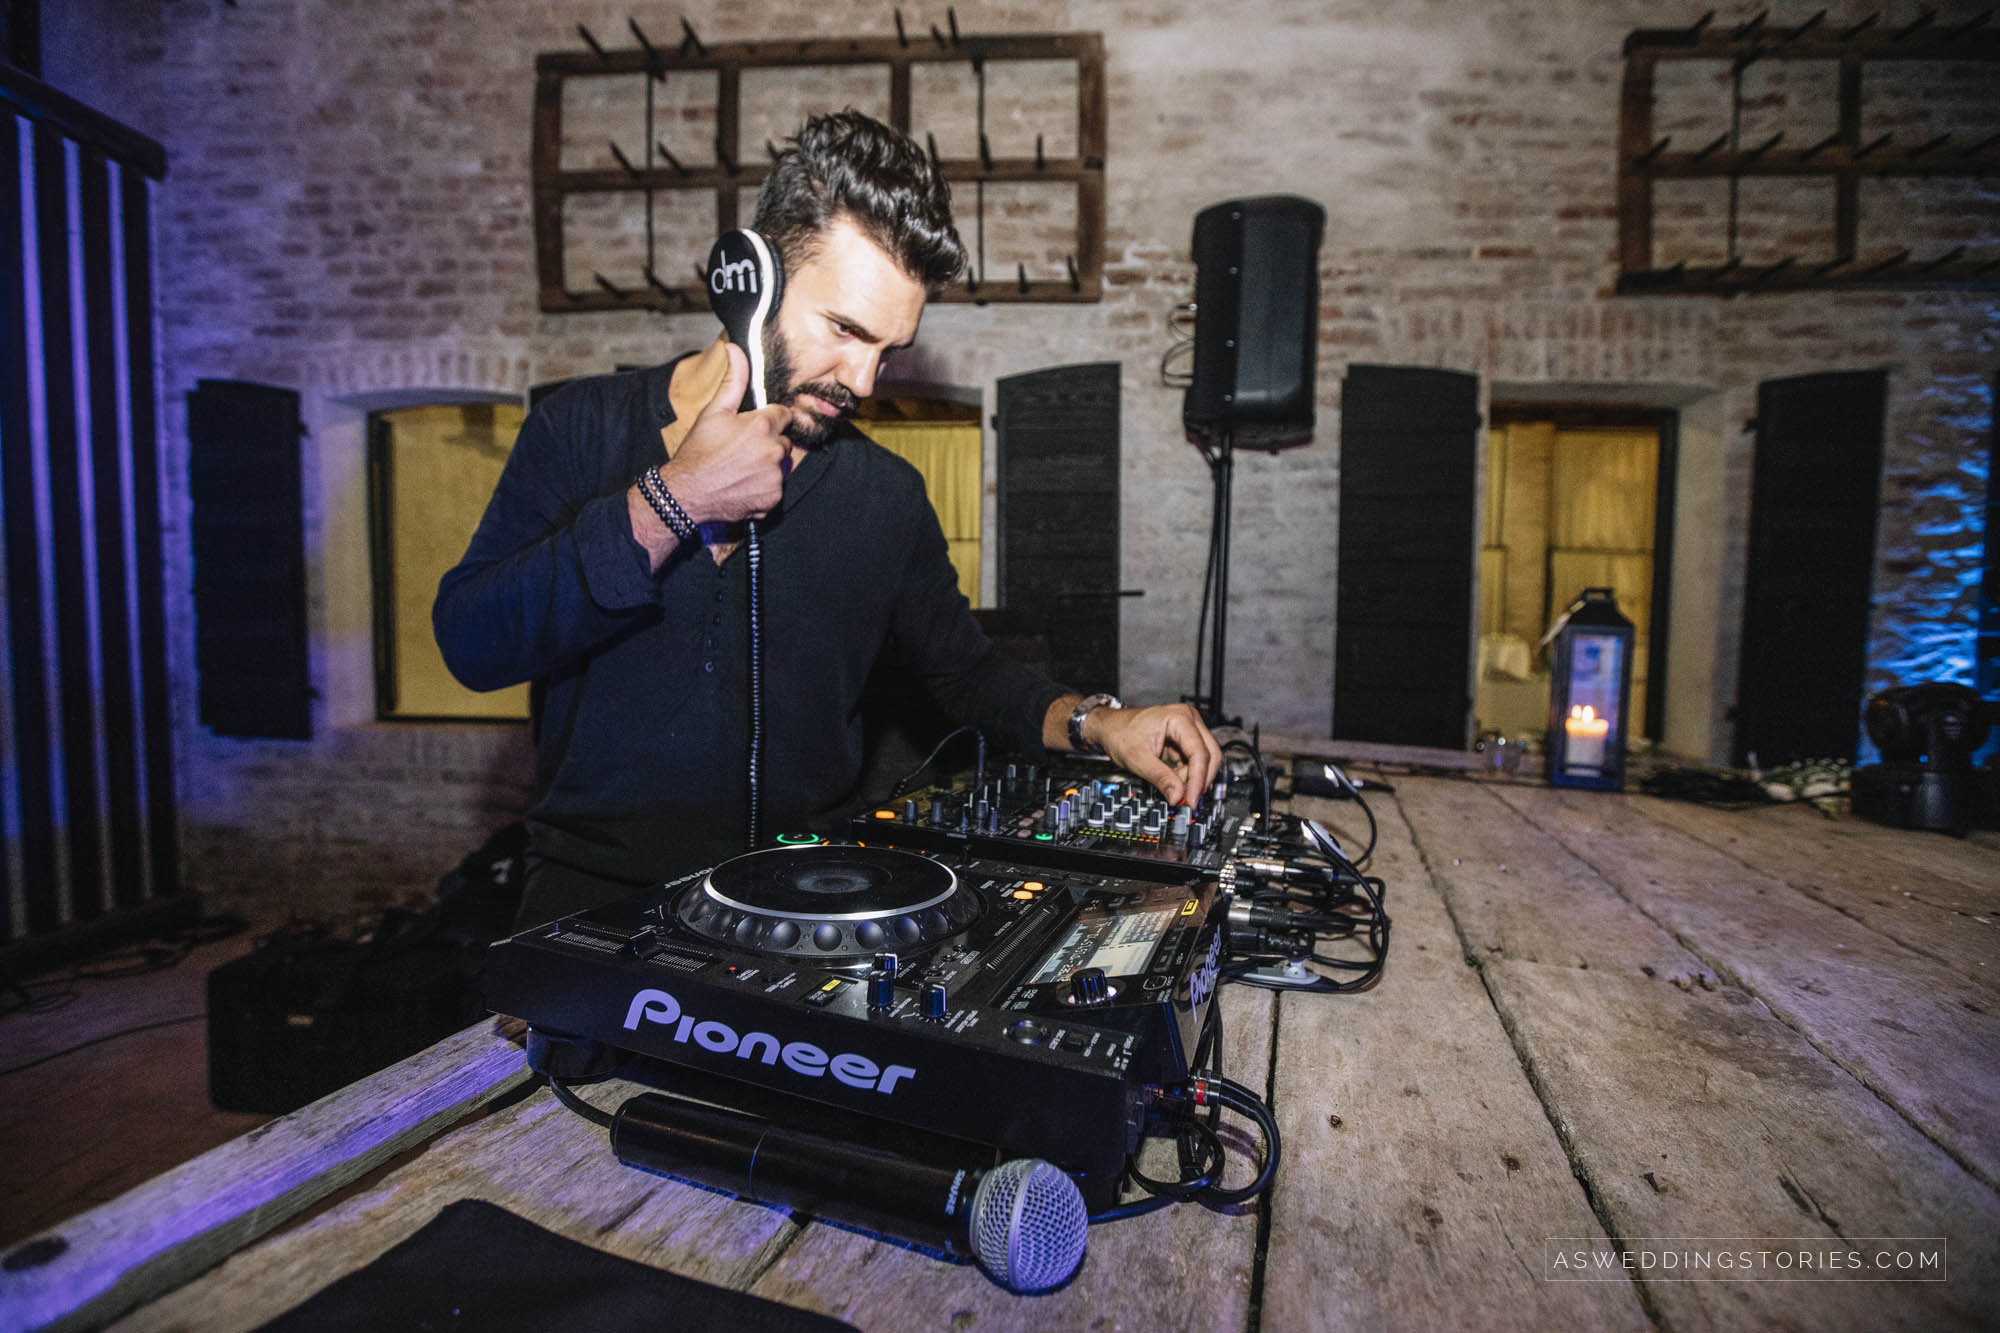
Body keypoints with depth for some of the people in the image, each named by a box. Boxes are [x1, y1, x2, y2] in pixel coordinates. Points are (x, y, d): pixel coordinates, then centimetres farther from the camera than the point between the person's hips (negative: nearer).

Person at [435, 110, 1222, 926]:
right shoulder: (586, 429, 1)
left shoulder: (886, 496, 4)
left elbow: (965, 671, 13)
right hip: (596, 888, -2)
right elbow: (472, 642, -10)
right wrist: (674, 500, -18)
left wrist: (1096, 724, -4)